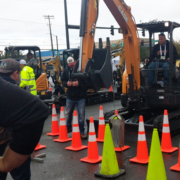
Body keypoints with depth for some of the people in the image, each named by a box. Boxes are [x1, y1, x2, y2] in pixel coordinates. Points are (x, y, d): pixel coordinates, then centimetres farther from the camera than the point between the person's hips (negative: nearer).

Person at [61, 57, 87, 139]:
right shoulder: (66, 71, 4)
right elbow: (63, 81, 12)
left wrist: (79, 83, -25)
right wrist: (67, 83, -10)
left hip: (81, 97, -4)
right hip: (70, 96, 4)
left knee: (81, 115, 1)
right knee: (68, 113, 17)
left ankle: (82, 131, 12)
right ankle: (68, 128, 39)